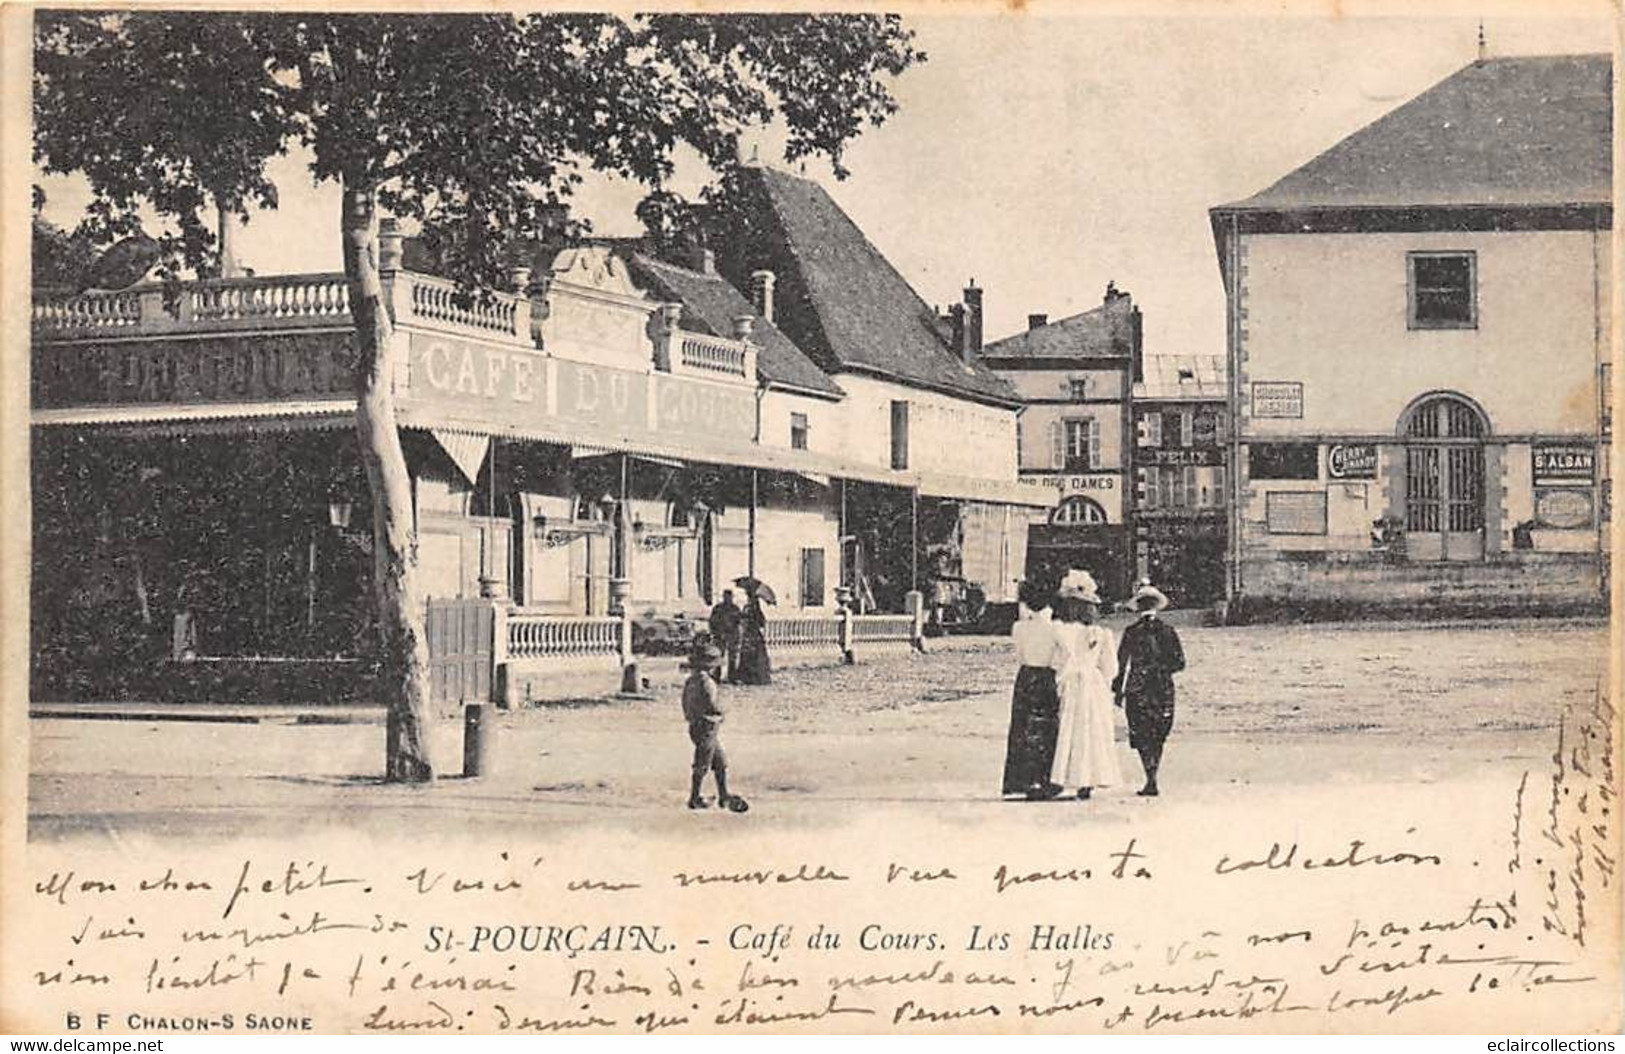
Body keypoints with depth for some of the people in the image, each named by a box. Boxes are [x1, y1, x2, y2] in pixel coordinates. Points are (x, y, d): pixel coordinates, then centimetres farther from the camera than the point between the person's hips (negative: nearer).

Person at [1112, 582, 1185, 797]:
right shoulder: (1167, 631, 0)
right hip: (1163, 690, 3)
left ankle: (1151, 781, -8)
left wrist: (1118, 690, 2)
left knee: (1142, 737, 1)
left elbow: (1121, 664, -5)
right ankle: (1152, 778, 16)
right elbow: (1179, 663, 2)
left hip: (1137, 690, -3)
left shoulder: (1132, 632, -7)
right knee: (1158, 736, 15)